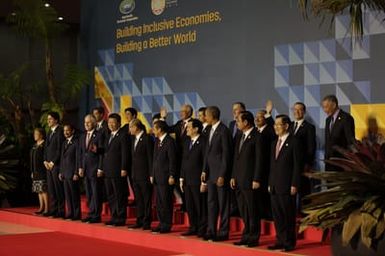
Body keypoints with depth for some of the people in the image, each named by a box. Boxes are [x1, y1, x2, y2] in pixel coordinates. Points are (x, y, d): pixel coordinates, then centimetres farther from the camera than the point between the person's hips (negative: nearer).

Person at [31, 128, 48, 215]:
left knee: (43, 189, -10)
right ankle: (41, 207, 14)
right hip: (36, 171, 8)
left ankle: (46, 208, -8)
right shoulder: (35, 145, 17)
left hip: (42, 171, -8)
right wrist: (32, 171, 17)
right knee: (39, 190, 9)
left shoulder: (44, 145, -9)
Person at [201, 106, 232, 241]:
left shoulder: (224, 131, -14)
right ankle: (211, 231, 16)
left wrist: (222, 175, -17)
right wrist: (204, 170, 12)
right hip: (211, 173, 8)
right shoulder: (211, 130, 12)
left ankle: (223, 232, 7)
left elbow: (226, 154, -16)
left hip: (220, 173, -8)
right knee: (211, 202, 10)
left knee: (223, 203, 1)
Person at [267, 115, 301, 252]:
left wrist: (294, 185, -14)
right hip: (274, 186, 7)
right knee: (277, 215, 8)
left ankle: (289, 242, 6)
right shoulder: (274, 143, 16)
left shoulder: (293, 142, -6)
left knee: (288, 215, -1)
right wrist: (270, 183, 13)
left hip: (287, 186, -7)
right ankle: (280, 241, 16)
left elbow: (297, 165, -9)